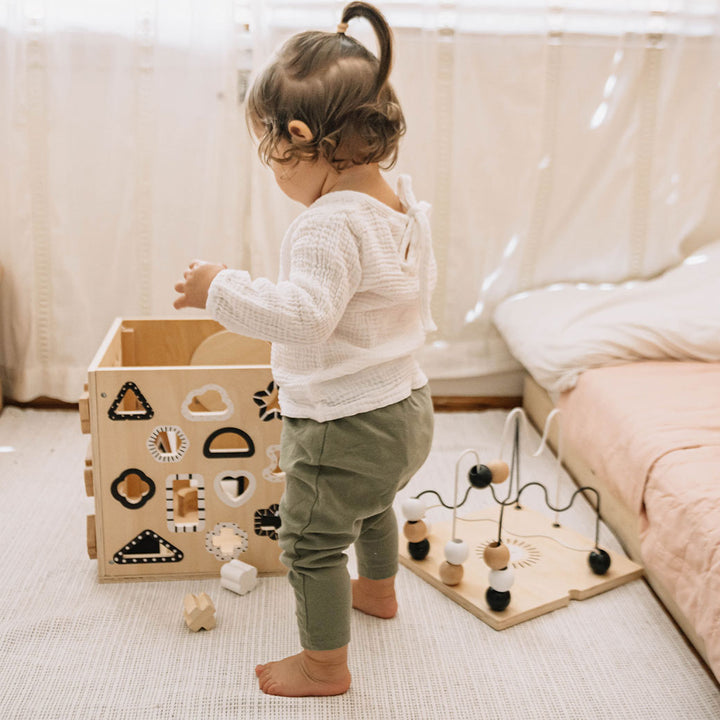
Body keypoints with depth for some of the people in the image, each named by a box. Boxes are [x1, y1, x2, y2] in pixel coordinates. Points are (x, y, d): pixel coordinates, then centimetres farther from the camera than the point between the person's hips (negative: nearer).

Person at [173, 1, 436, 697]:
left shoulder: (329, 226, -28)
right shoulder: (405, 209, 2)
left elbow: (303, 314, -38)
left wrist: (221, 287, -28)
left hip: (343, 426, -10)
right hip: (405, 407, 10)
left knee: (310, 540, 9)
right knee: (372, 504, 33)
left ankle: (325, 663, 25)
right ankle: (377, 587, 58)